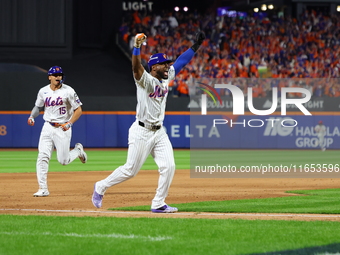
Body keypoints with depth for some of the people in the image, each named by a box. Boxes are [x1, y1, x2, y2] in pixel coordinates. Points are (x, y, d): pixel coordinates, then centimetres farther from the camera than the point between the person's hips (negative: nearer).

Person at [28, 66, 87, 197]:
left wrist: (69, 123, -19)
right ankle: (43, 188, -6)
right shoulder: (43, 91, 4)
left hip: (63, 128, -3)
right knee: (42, 157, -9)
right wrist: (32, 117, -3)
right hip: (47, 127, 3)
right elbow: (38, 106, 18)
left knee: (63, 160, -2)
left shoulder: (68, 91, -8)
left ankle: (78, 150, 31)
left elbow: (78, 110, -6)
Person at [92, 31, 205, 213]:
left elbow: (181, 61, 15)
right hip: (141, 132, -7)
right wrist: (137, 47, -45)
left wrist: (196, 46, 11)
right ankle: (101, 187, 18)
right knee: (130, 170, -2)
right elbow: (136, 67, -32)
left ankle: (158, 204, 3)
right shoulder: (146, 80, -13)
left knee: (168, 167, -5)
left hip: (159, 132, 7)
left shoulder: (166, 78, 9)